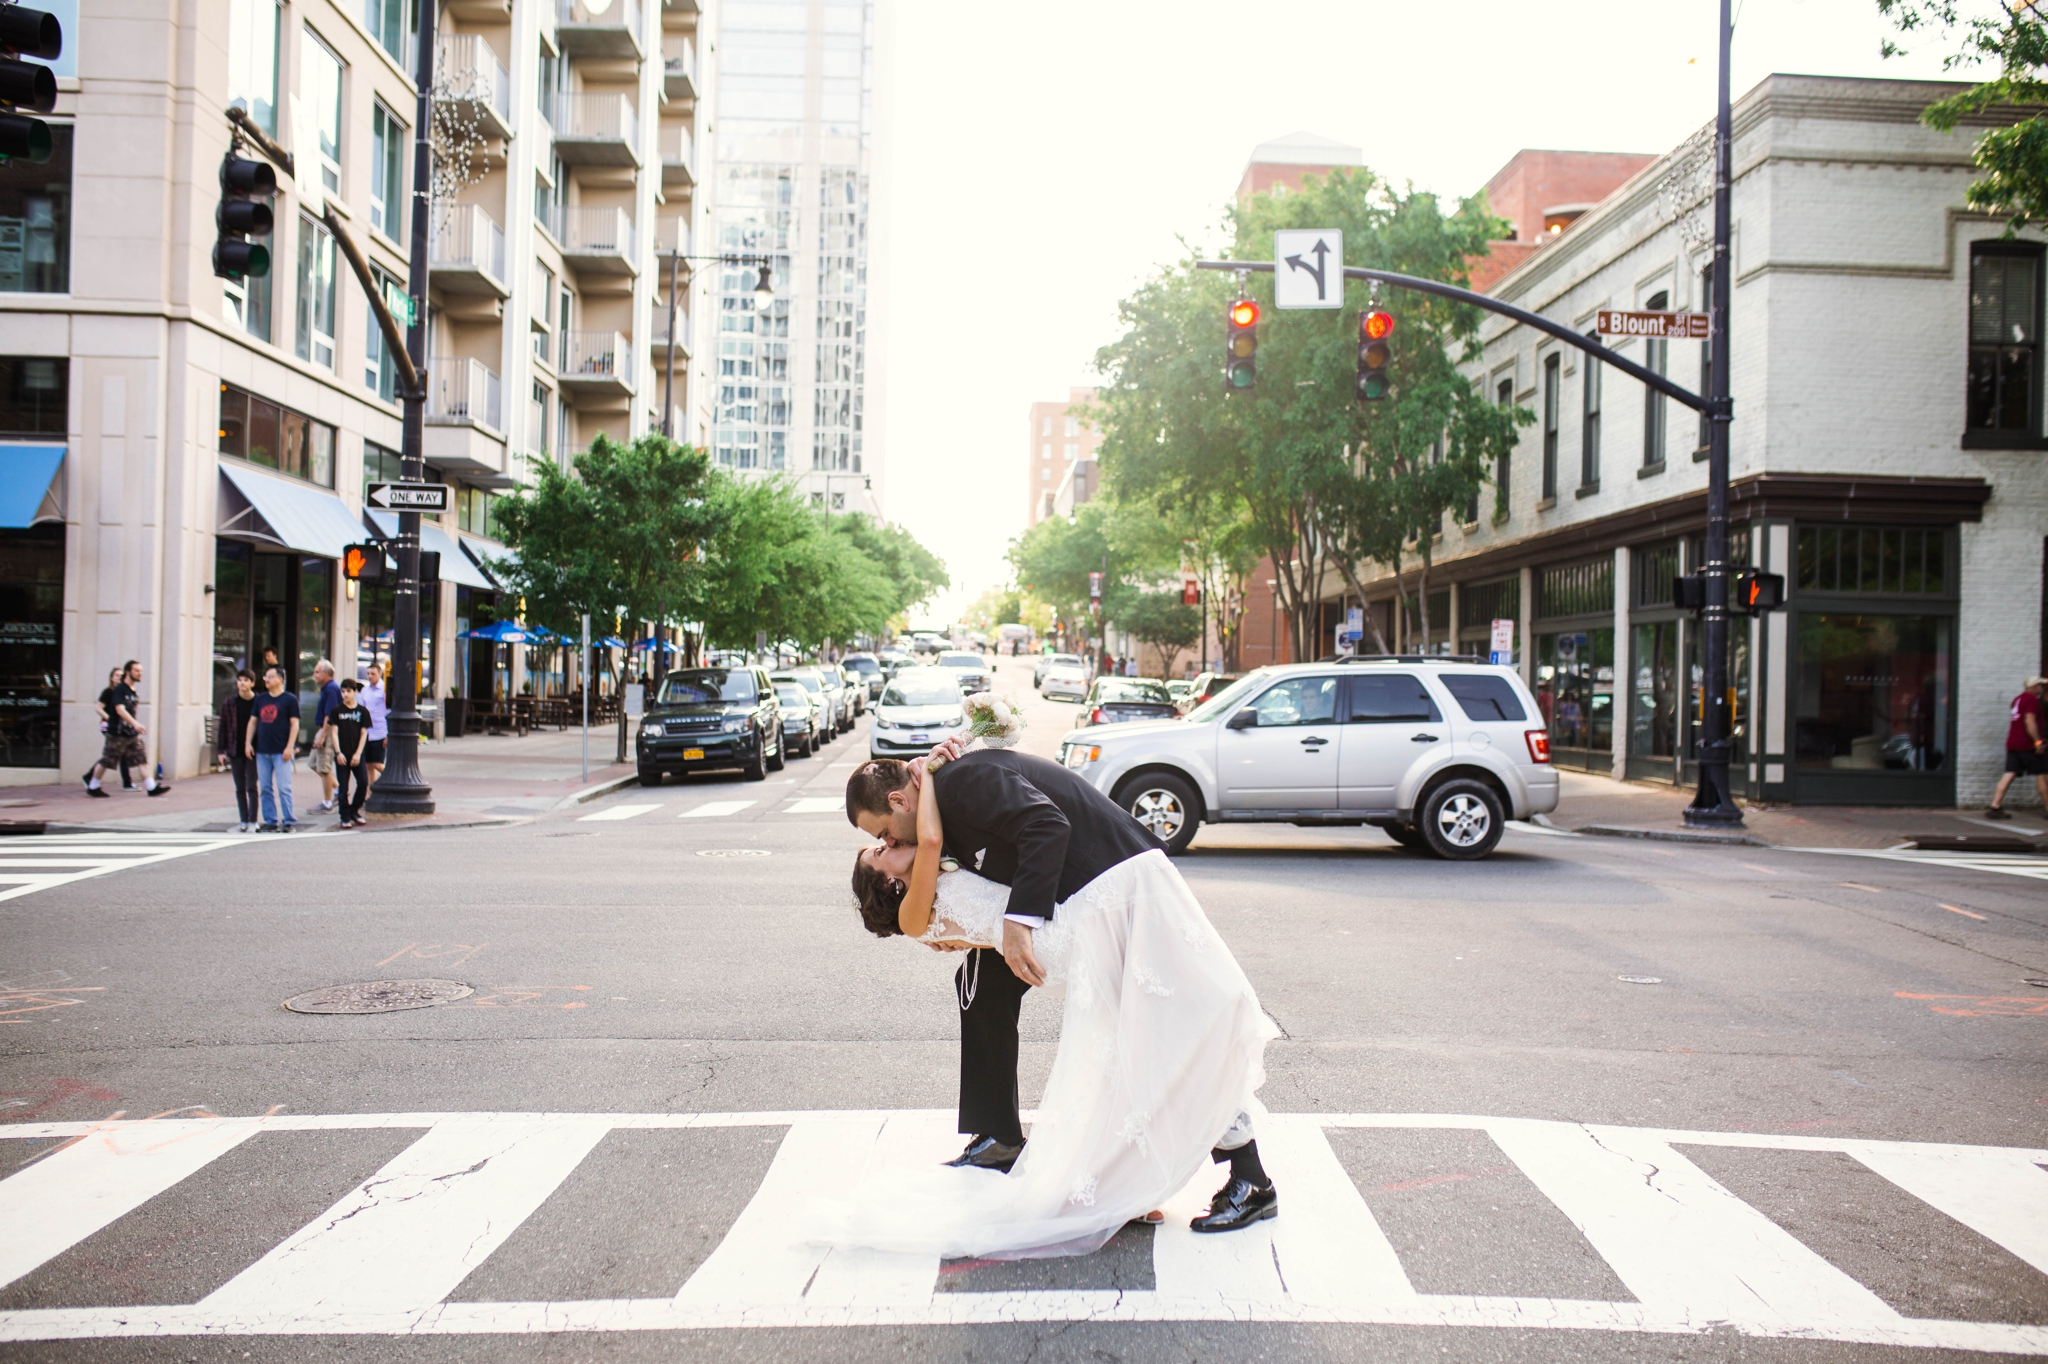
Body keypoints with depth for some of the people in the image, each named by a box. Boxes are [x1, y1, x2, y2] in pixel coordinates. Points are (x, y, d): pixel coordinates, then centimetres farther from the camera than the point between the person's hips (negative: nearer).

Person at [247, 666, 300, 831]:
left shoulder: (290, 699, -1)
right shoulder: (260, 699, 14)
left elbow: (294, 724, -5)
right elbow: (253, 722, 17)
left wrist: (289, 747, -12)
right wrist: (248, 743, 6)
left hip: (281, 752, -5)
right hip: (262, 751, 6)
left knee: (283, 788, -6)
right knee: (265, 788, 7)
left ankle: (288, 821, -1)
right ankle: (270, 821, 13)